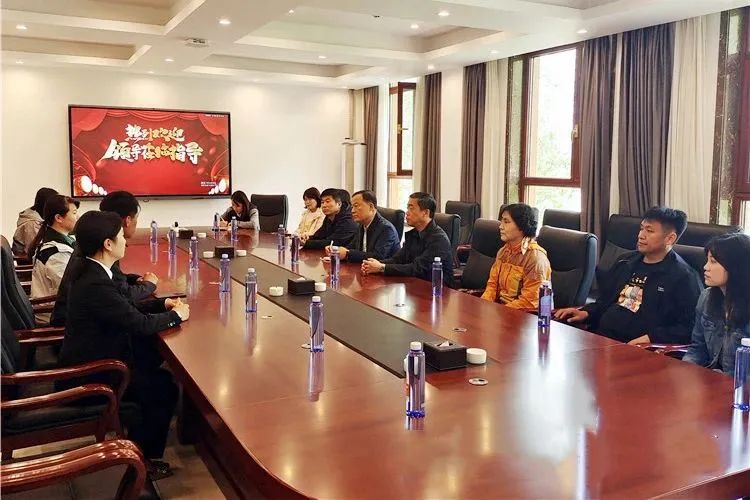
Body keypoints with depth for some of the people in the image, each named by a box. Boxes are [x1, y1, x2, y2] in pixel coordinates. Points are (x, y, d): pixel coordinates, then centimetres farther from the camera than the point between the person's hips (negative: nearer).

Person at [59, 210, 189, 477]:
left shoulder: (89, 271, 1)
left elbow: (126, 306, 11)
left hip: (89, 358, 9)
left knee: (152, 358, 17)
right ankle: (140, 457, 14)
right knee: (166, 387, -1)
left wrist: (163, 303, 1)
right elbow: (141, 324, -26)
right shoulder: (96, 284, -30)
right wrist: (176, 315, -10)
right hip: (90, 375, -9)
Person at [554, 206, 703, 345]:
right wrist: (586, 313, 11)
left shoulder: (683, 277, -2)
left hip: (635, 348, -7)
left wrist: (651, 338, -20)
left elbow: (689, 327, -10)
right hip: (598, 336, 7)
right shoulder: (627, 262, 21)